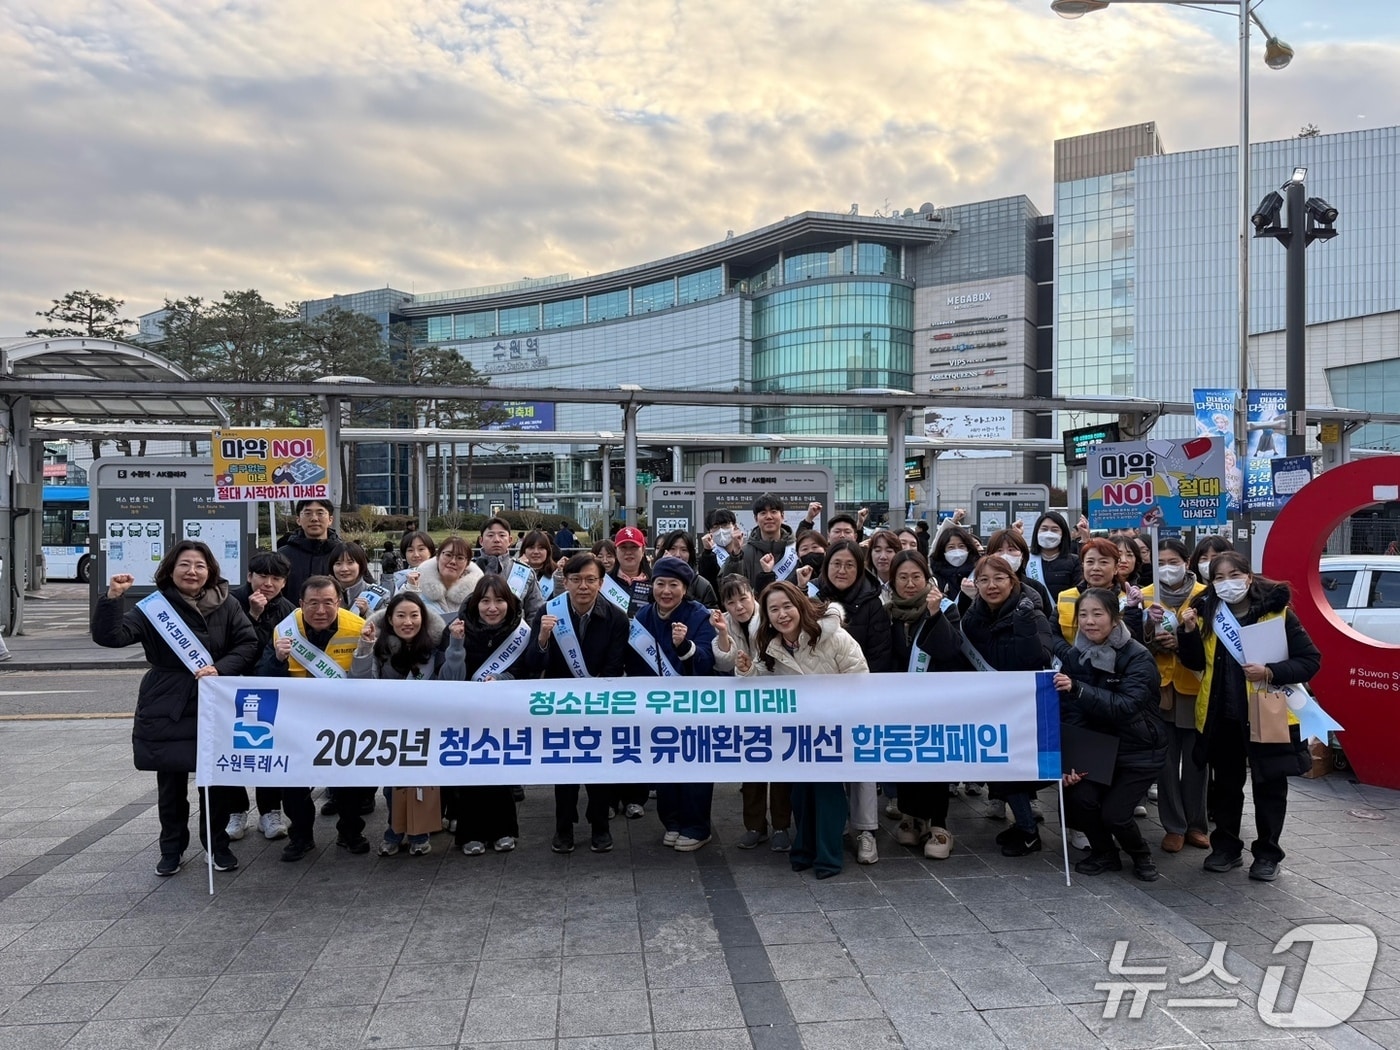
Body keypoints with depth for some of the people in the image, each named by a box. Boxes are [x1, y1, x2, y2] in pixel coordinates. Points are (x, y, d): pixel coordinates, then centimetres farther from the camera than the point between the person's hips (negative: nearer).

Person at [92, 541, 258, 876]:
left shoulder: (226, 605, 0)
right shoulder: (155, 606, -4)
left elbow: (248, 643, 1)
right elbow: (110, 636, -12)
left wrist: (220, 668, -14)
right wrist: (112, 597, -26)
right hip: (166, 709, 0)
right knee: (170, 782, 8)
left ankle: (218, 845, 24)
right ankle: (172, 849, 27)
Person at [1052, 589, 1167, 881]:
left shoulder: (1138, 657, -19)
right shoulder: (1074, 656, -6)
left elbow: (1125, 706, -33)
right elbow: (1070, 714, -10)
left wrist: (1077, 689, -45)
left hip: (1139, 750, -4)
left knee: (1114, 813, -15)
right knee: (1079, 797, -17)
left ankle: (1141, 855, 19)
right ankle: (1104, 854, 13)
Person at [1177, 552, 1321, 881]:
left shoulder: (1277, 613, -11)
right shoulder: (1207, 613, 1)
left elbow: (1310, 660, -10)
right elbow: (1197, 663, 5)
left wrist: (1270, 672, -24)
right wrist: (1189, 631, -11)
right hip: (1221, 716, 4)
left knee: (1269, 787, 10)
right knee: (1226, 784, 16)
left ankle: (1267, 853, 24)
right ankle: (1226, 846, 29)